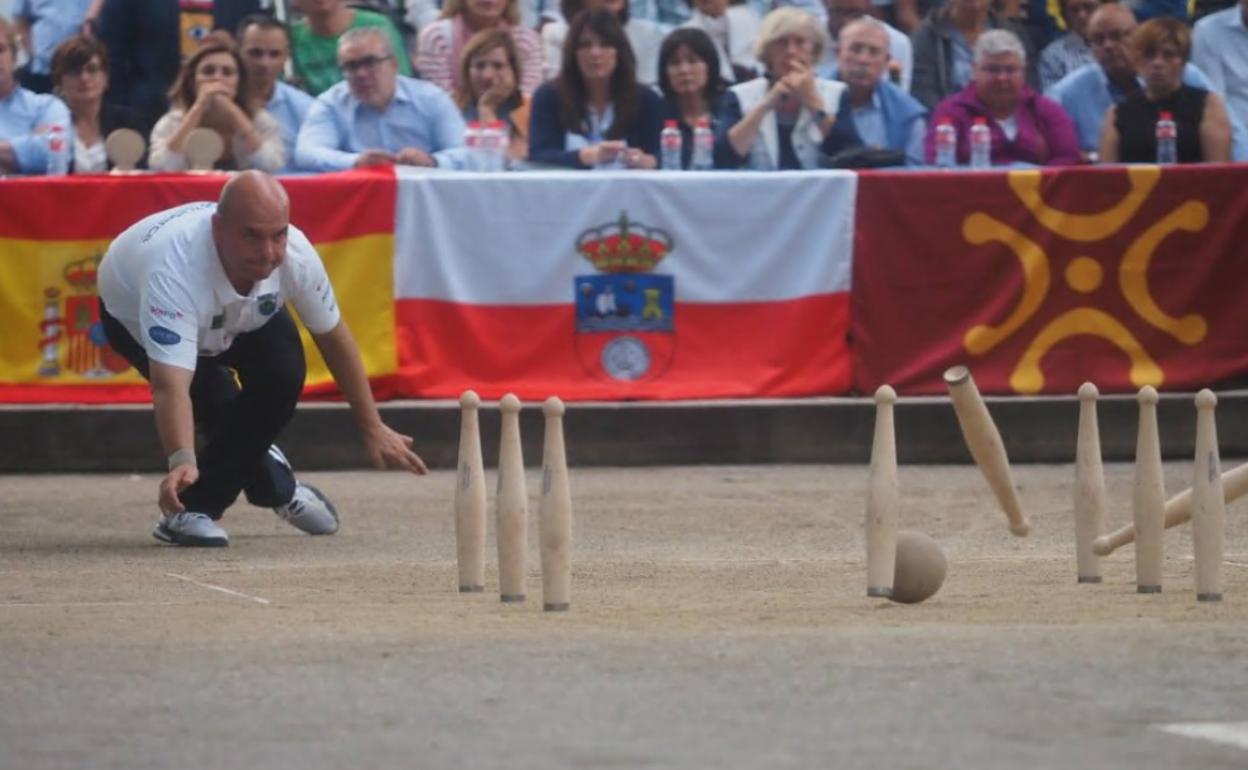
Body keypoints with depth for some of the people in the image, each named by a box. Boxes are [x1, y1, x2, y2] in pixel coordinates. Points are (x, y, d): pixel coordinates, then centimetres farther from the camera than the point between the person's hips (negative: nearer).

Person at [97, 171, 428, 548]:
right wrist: (181, 461, -72)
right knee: (216, 401, -23)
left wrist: (372, 428, -10)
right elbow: (170, 383, -56)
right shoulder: (175, 267, -48)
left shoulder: (294, 253, -33)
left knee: (284, 375, -22)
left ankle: (198, 507, -9)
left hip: (240, 310, 4)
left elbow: (333, 336, -14)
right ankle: (269, 480, 11)